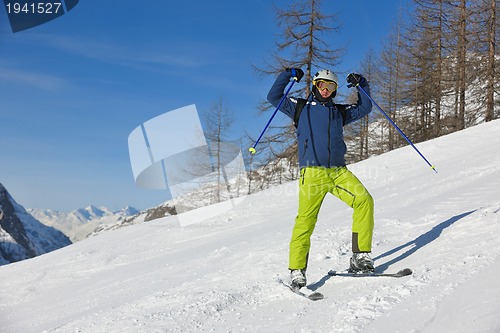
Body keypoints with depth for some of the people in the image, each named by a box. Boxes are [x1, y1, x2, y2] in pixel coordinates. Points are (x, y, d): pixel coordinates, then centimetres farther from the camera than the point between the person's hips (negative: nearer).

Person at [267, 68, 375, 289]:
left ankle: (360, 256, -11)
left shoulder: (339, 111, 24)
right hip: (312, 173, -3)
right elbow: (274, 97, 10)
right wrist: (288, 75, 5)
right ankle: (297, 271, -1)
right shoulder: (301, 107, 15)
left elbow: (364, 108, 29)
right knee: (305, 220, -10)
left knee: (364, 200, -18)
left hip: (339, 171, 4)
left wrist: (361, 85, 19)